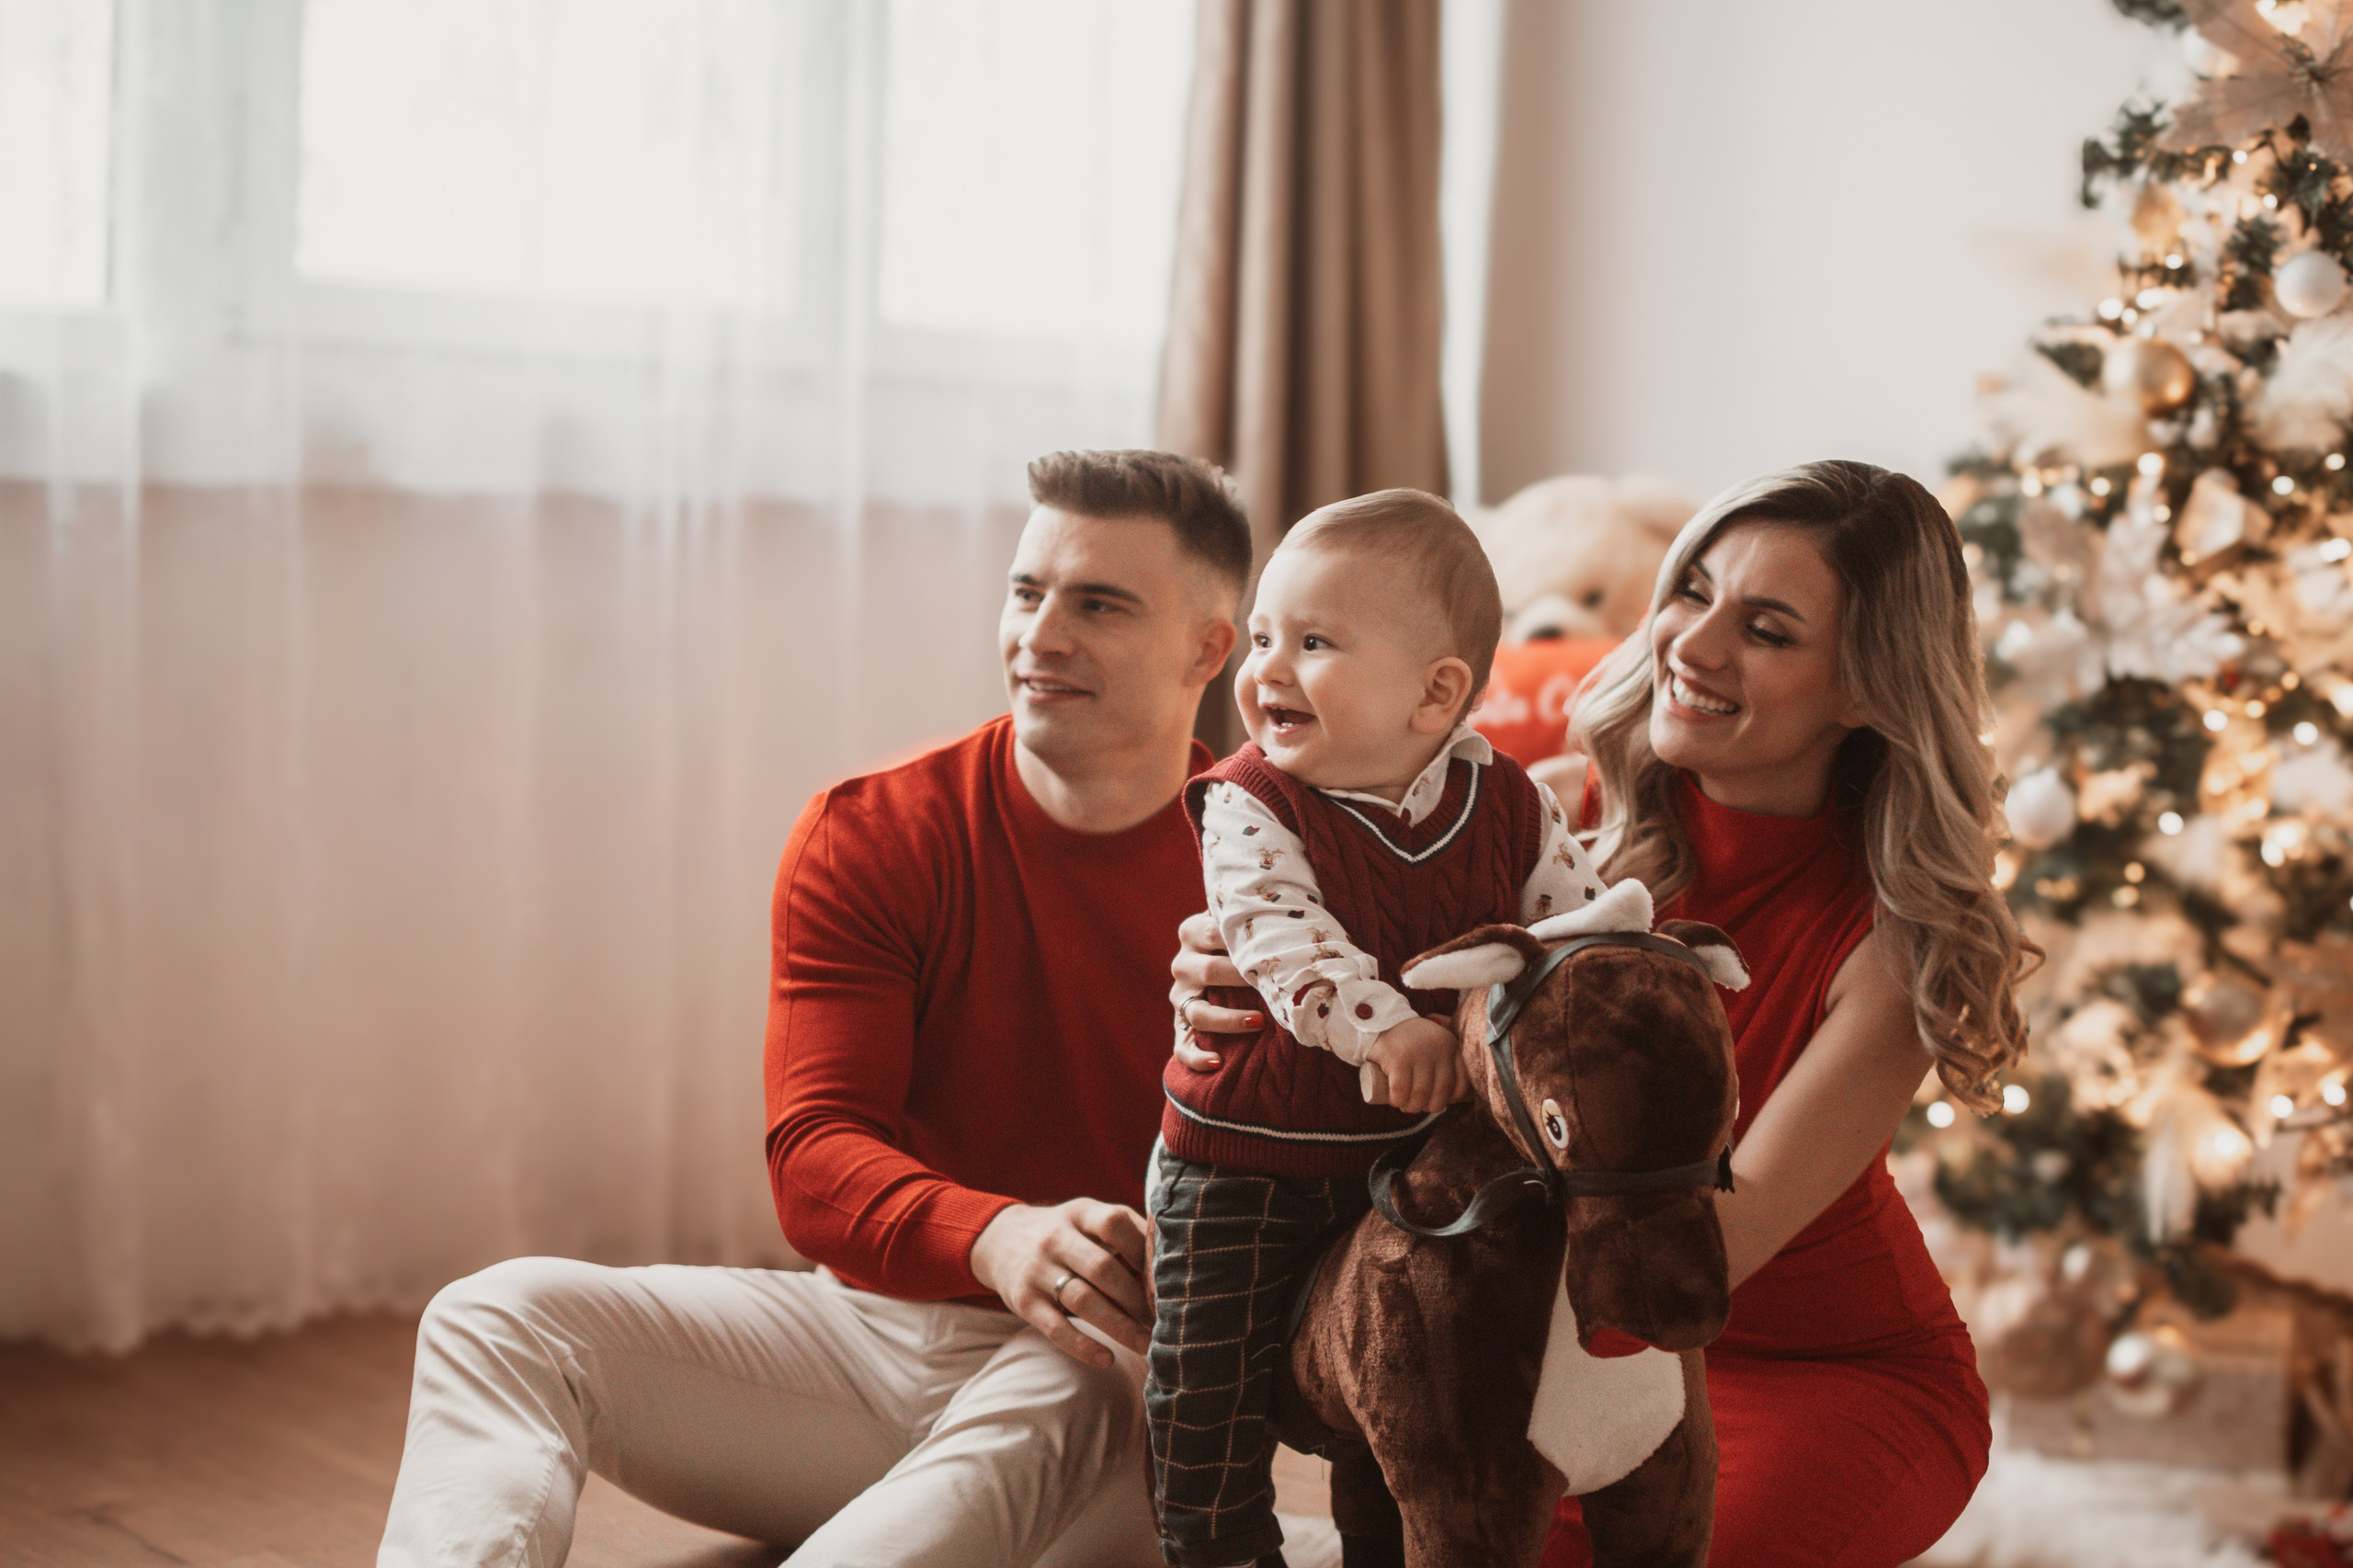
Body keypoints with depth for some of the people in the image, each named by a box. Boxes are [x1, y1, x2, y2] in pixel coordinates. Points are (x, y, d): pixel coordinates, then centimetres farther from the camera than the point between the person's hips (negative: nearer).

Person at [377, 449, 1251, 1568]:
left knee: (1076, 1393, -40)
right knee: (499, 1319, -14)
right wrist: (995, 1239, -32)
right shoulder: (868, 837, -1)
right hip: (879, 1321, 4)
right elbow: (815, 1158, -10)